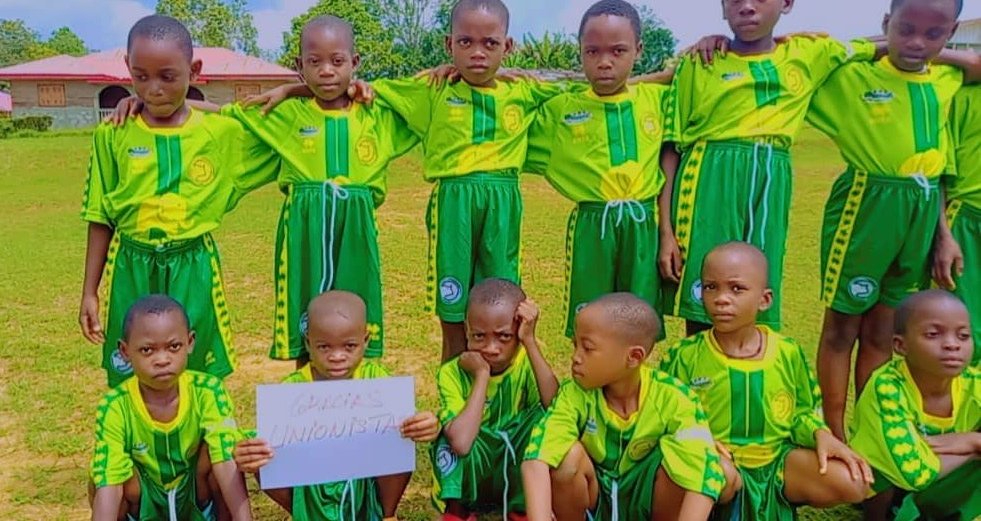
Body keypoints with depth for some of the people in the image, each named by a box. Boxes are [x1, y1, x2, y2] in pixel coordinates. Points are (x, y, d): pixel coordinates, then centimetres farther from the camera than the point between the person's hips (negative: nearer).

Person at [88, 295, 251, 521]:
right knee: (100, 474, -28)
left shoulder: (208, 392, -23)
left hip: (198, 501, 0)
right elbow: (108, 484, -29)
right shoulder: (114, 408, -22)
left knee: (213, 450, -28)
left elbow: (227, 464, -30)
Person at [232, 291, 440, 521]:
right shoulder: (293, 388, -13)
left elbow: (405, 422, -21)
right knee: (267, 465, -25)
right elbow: (270, 440, -20)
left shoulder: (373, 376, -11)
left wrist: (424, 427, -45)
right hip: (312, 488, 0)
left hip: (366, 481, 0)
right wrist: (252, 459, -44)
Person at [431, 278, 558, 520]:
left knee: (543, 417, -24)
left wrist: (530, 342, -32)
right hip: (469, 480, -2)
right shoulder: (453, 373, -18)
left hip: (520, 477, 2)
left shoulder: (528, 361, -13)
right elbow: (461, 442, -34)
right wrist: (482, 374, -29)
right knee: (452, 440, -31)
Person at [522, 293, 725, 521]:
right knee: (569, 455, -29)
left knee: (677, 453, -29)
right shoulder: (574, 395, -21)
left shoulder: (673, 398, -23)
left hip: (647, 502, -1)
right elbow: (536, 459, -34)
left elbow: (705, 473, -35)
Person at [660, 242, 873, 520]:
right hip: (718, 464, -3)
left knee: (853, 483, -19)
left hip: (776, 461, 3)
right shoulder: (685, 355, -7)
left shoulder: (788, 353, -1)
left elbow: (802, 414, 10)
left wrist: (821, 434, -12)